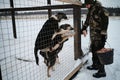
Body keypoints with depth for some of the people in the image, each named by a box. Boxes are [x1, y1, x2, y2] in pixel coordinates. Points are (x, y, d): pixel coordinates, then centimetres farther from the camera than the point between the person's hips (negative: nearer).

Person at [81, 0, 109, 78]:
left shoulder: (101, 10, -17)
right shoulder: (90, 11, 10)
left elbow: (105, 22, -20)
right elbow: (87, 21, 24)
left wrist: (103, 35, -22)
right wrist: (84, 28, 13)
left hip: (99, 37, -9)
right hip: (93, 37, 9)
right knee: (93, 51, 20)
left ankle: (102, 71, 10)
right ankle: (95, 65, 39)